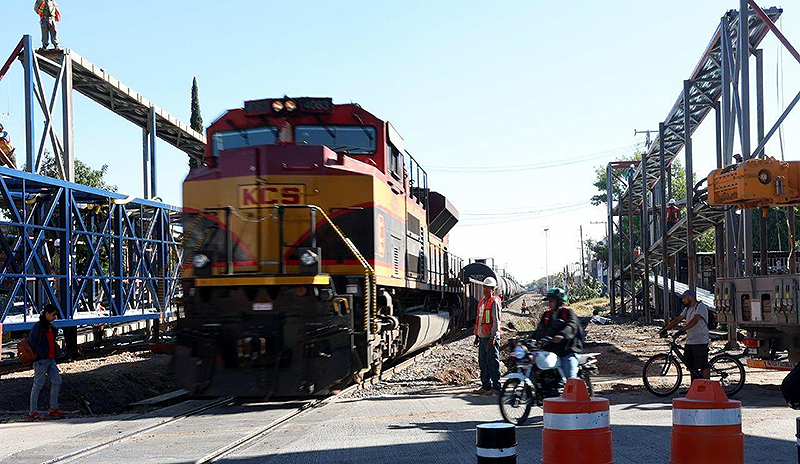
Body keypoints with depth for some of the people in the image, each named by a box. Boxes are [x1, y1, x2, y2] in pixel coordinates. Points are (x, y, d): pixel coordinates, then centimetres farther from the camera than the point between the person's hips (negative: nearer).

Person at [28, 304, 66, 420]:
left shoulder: (50, 326, 13)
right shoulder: (38, 326, -12)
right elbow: (32, 342, -19)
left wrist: (56, 353, 13)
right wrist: (42, 354, -20)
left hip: (50, 359, 9)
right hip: (41, 360, -9)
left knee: (57, 381, 6)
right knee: (38, 384, -3)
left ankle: (54, 408, 13)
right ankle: (33, 412, 4)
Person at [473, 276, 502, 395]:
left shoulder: (494, 302, -9)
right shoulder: (482, 301, 17)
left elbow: (496, 321, -13)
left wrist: (492, 337, -18)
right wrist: (477, 335, 20)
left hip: (491, 337, -9)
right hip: (482, 336, 9)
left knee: (493, 363, -5)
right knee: (483, 362, 11)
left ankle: (496, 387, -2)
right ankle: (486, 386, 18)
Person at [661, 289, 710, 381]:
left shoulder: (701, 307, -12)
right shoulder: (688, 309, 17)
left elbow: (695, 320, -27)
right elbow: (677, 320, 16)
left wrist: (682, 330, -36)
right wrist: (665, 329, 6)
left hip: (700, 342, -9)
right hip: (689, 342, 9)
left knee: (703, 365, -9)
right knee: (691, 366, 13)